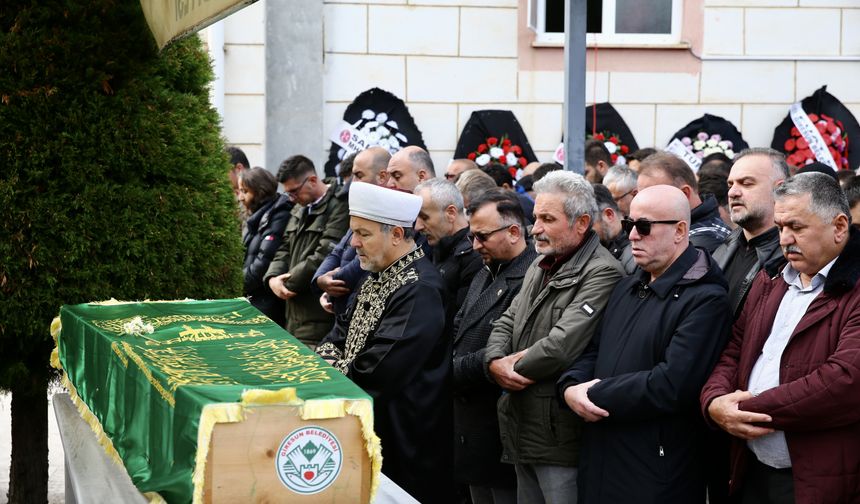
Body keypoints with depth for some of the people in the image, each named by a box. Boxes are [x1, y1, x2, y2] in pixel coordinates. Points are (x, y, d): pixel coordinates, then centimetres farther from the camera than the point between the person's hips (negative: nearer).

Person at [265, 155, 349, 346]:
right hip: (295, 314, 9)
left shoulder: (339, 206, -13)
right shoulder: (299, 209, 18)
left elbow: (325, 256, -20)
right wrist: (272, 278, -1)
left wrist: (288, 283, -10)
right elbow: (285, 248, 20)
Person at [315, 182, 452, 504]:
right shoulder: (379, 278, 11)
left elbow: (375, 374, -26)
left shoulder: (419, 290, -21)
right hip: (366, 426, 9)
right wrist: (323, 360, -3)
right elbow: (342, 333, 17)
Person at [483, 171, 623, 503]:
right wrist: (495, 363, -6)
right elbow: (506, 323, 16)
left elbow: (562, 346, -26)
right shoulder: (540, 267, 16)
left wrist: (513, 371, -9)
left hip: (561, 442, -9)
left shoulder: (602, 273, -17)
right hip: (523, 436, 9)